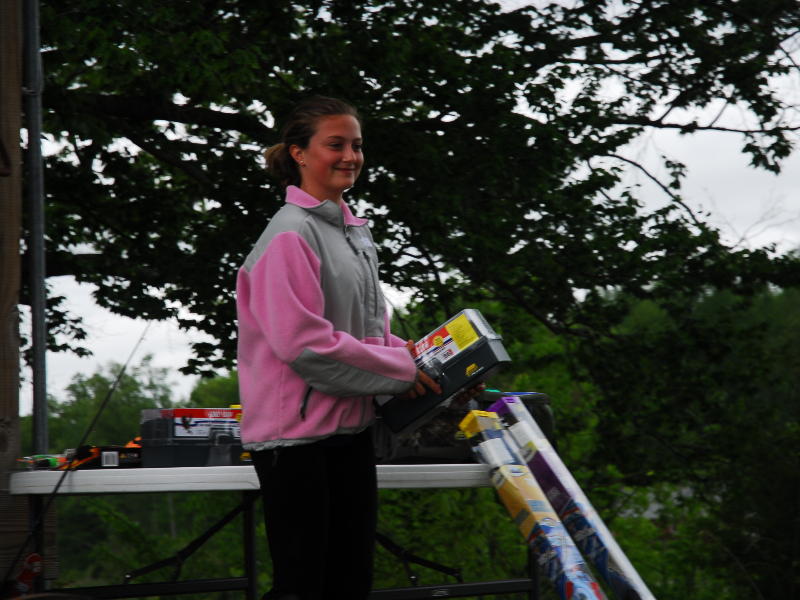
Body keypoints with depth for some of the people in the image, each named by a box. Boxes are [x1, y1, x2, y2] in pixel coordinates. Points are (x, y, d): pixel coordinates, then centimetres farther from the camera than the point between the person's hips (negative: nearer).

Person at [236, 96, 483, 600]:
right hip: (297, 433, -9)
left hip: (351, 428, 9)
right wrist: (399, 371, -14)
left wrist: (419, 361, 4)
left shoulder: (355, 233, 15)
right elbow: (302, 342, -21)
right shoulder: (291, 234, -13)